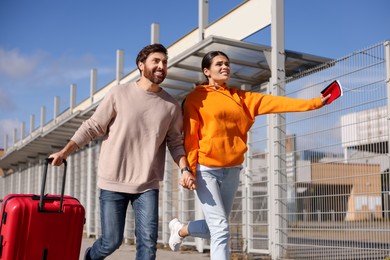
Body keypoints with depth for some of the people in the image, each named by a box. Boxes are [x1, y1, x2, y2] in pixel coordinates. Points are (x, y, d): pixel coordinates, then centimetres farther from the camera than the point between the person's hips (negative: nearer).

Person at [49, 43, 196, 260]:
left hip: (148, 185, 2)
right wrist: (64, 152, -7)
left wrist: (185, 169, -9)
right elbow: (92, 127, -1)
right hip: (113, 181, -2)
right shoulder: (119, 94, -4)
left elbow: (175, 142, 7)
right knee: (112, 241, 4)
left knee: (148, 242, -5)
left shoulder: (172, 106, 2)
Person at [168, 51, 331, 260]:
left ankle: (180, 230, 42)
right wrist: (189, 170, -16)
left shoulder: (239, 96, 11)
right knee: (221, 231, -10)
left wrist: (314, 103, -6)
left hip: (232, 170, 5)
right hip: (206, 169, -5)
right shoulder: (196, 98, -2)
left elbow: (274, 102, 2)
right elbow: (190, 137, -7)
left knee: (215, 227, 15)